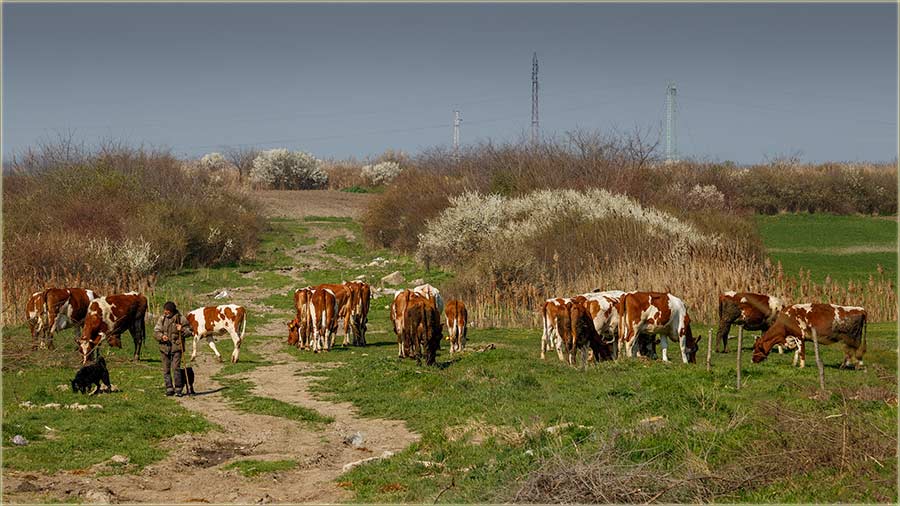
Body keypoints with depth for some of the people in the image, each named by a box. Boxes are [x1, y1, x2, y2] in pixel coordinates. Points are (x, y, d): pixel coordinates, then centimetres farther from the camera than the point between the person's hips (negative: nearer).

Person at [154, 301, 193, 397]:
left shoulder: (181, 319, -3)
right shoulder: (162, 319, 5)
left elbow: (189, 332, 3)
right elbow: (156, 331, 6)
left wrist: (182, 330, -17)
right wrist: (161, 336, -13)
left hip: (176, 346, -4)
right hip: (164, 346, 4)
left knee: (176, 367, -11)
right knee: (166, 369, 7)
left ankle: (178, 389, -1)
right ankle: (169, 388, 16)